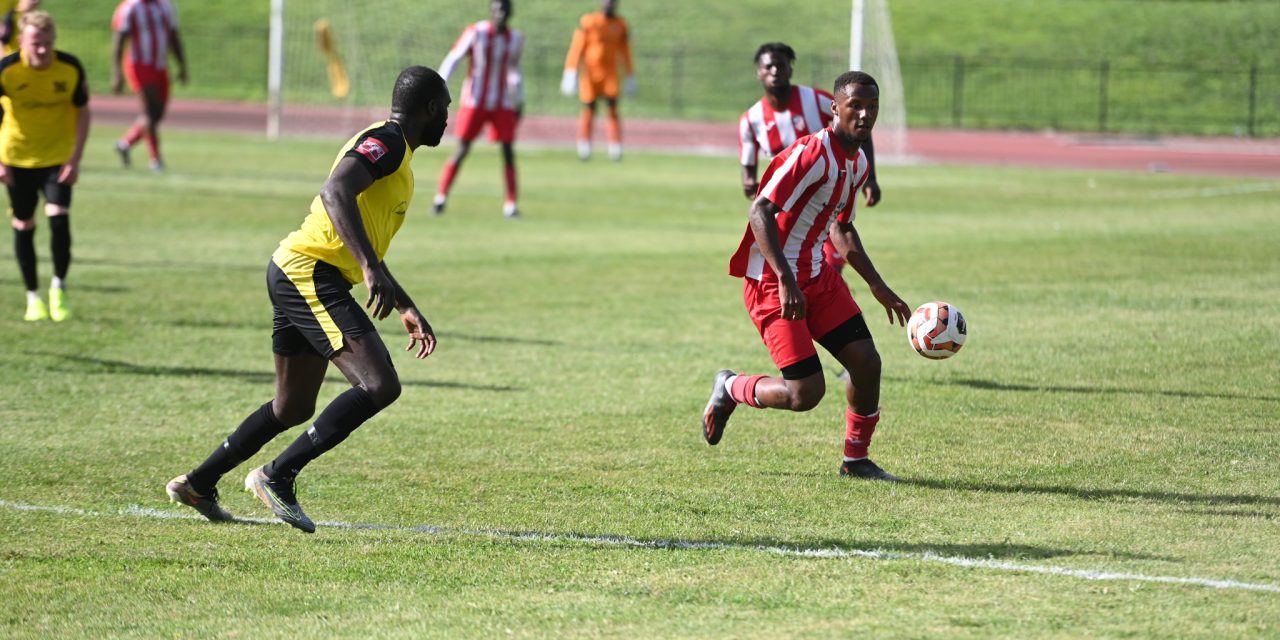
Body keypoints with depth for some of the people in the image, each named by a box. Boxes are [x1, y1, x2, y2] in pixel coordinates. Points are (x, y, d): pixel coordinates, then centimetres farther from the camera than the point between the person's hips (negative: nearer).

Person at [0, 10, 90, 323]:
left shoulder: (70, 68, -15)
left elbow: (83, 112, -3)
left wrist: (76, 159, -10)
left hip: (58, 157, 0)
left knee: (59, 217, -16)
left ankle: (59, 287, 3)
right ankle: (33, 297, 18)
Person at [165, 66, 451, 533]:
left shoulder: (393, 149, 22)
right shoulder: (386, 141, -10)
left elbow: (367, 247, 31)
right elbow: (335, 193, -28)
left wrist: (407, 309, 32)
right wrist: (372, 269, -36)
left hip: (295, 275, 11)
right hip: (310, 272, -11)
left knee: (293, 408, 18)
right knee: (380, 386, -17)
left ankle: (197, 484, 26)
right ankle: (277, 476, -14)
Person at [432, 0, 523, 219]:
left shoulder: (516, 39, 3)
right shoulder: (476, 33, -10)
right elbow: (452, 59, -9)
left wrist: (519, 102, 17)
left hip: (503, 105, 3)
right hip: (475, 101, -3)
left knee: (508, 151, -5)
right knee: (462, 150, -5)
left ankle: (510, 205, -1)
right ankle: (440, 198, 5)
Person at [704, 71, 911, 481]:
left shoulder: (858, 163, 9)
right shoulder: (812, 153, -21)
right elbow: (760, 213, -27)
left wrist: (878, 287, 24)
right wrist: (786, 280, -34)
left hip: (818, 276, 9)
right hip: (772, 282, -9)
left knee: (866, 361, -1)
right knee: (805, 393, -13)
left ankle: (856, 459, 18)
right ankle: (729, 389, 16)